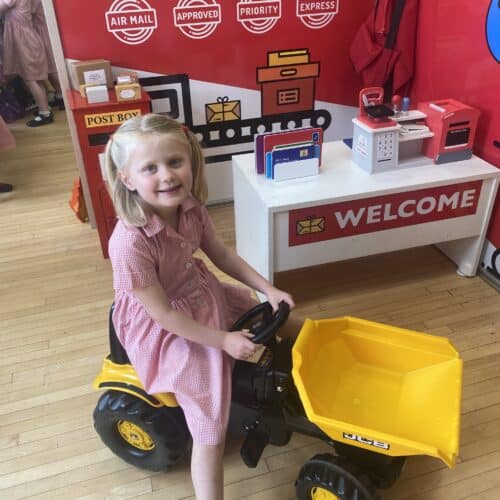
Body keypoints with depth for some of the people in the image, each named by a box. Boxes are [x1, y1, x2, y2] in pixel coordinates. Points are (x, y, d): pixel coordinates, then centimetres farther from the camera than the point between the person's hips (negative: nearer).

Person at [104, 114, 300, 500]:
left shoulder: (190, 207, -14)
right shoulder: (130, 243, -35)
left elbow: (222, 254, 2)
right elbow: (163, 313, -26)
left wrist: (270, 290, -3)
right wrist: (223, 340, -21)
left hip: (199, 294, 8)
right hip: (162, 329, -7)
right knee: (210, 429, -6)